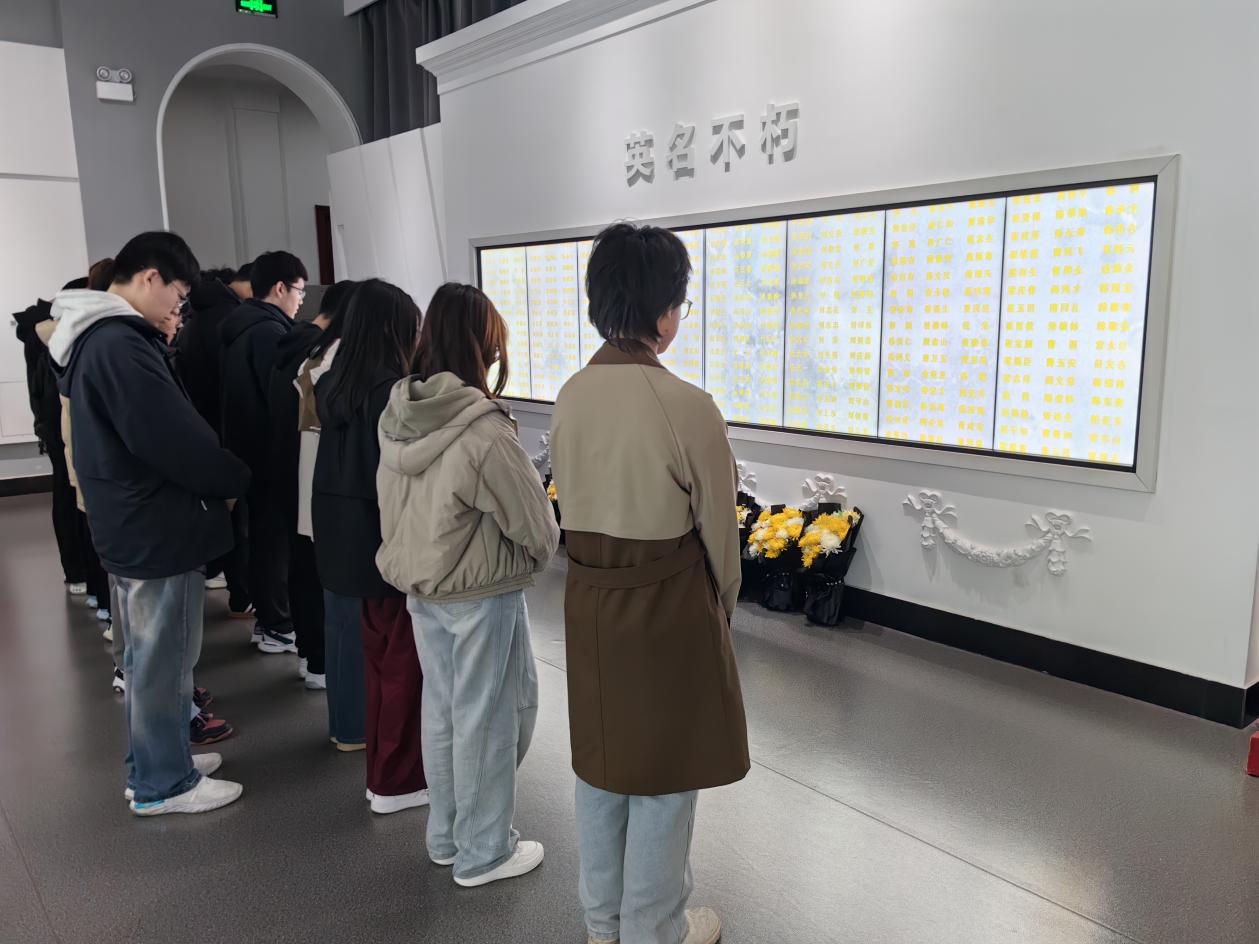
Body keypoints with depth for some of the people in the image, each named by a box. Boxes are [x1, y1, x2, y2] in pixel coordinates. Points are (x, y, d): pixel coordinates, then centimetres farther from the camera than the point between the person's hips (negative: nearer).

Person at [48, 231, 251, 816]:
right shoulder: (122, 346, -23)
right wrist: (235, 481, -11)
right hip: (157, 529, -10)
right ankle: (162, 783, 18)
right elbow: (175, 439, -25)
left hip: (130, 524, 10)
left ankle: (156, 761, 35)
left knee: (151, 658, 21)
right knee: (162, 662, 4)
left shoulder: (94, 339, 11)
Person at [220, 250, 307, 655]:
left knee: (263, 535, 16)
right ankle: (280, 626, 7)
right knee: (278, 538, -2)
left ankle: (266, 617, 27)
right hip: (273, 452, -10)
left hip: (249, 448, 10)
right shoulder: (268, 330, -19)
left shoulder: (241, 327, 13)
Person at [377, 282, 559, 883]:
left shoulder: (396, 417, -2)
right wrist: (540, 554, 4)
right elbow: (533, 520, -16)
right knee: (487, 718, 8)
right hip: (480, 593, -7)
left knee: (440, 709, 19)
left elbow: (393, 506, 5)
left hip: (418, 585, 7)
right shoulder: (483, 431, -24)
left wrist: (418, 560, 13)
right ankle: (483, 852, 24)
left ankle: (446, 835, 36)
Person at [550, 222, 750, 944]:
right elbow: (718, 532, -11)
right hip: (668, 607, -6)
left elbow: (572, 509, 5)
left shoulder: (571, 395, -2)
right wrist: (722, 612, 6)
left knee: (602, 759, 21)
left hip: (589, 601, 7)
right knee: (662, 776, 12)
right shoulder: (686, 405, -20)